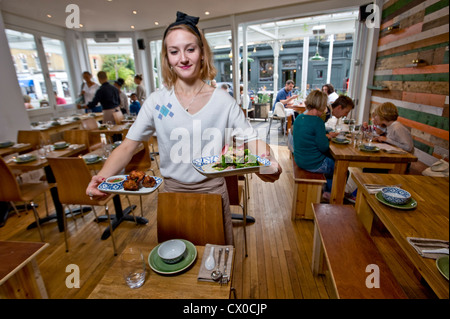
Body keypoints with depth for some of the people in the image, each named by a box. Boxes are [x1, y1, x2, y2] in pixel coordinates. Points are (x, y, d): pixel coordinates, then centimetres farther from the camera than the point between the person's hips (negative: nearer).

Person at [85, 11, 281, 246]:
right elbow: (127, 146, -6)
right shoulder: (157, 101, -7)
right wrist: (102, 177, -22)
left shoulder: (224, 102, -9)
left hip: (212, 190, -1)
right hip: (172, 190, 1)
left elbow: (252, 141, -8)